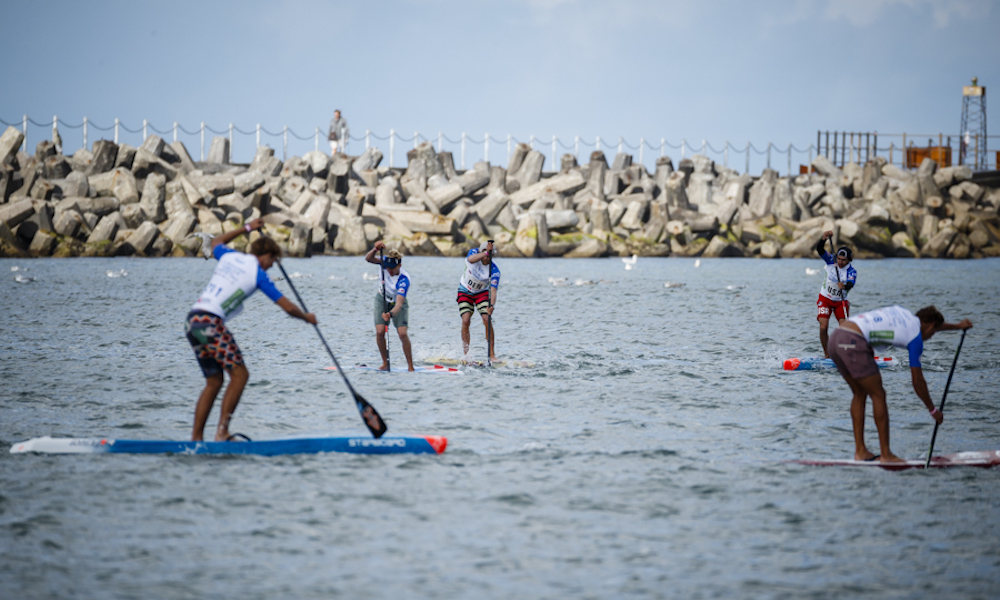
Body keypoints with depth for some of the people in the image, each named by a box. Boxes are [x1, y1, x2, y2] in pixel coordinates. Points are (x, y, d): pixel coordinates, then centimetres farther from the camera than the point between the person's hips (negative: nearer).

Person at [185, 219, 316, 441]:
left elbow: (216, 243, 46)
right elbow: (288, 307, 3)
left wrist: (246, 229, 49)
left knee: (214, 382, 13)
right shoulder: (257, 273, 0)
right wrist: (307, 317, 23)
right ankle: (222, 432, -14)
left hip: (191, 322, 8)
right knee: (239, 374, -4)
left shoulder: (229, 256, 18)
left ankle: (196, 438, 10)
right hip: (210, 322, -8)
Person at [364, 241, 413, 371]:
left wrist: (391, 314, -60)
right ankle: (385, 363, 1)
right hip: (382, 300, 3)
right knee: (380, 331, -14)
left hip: (397, 304, -3)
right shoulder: (385, 262, -20)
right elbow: (368, 259, -25)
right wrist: (375, 249, -44)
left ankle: (410, 366, -10)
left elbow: (399, 303, -42)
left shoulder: (404, 280, -34)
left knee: (402, 333, -18)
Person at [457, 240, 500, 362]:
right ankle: (466, 355, -9)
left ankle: (492, 355, -12)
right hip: (465, 292, 0)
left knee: (487, 320, -17)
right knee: (466, 321, -15)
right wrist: (486, 252, -56)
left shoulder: (494, 270, -23)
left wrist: (491, 305, -47)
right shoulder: (474, 252, -21)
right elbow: (471, 260, -46)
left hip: (482, 293, 0)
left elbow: (493, 290, -31)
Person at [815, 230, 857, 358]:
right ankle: (827, 354, 1)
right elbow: (819, 250, -23)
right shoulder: (831, 261, -10)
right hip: (825, 299, 1)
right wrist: (824, 238, -42)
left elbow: (850, 285, -34)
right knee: (823, 327, -12)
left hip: (841, 302, 0)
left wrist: (845, 286, -57)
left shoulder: (852, 272, -15)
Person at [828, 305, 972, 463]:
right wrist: (933, 410, 18)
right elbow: (917, 381, 6)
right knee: (878, 395, 1)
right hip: (852, 343, -9)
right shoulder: (916, 337, 3)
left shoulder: (901, 312, 25)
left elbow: (927, 324, 48)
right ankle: (886, 455, 3)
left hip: (834, 337, 9)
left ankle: (860, 451, 19)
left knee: (860, 394, 19)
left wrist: (957, 326, 59)